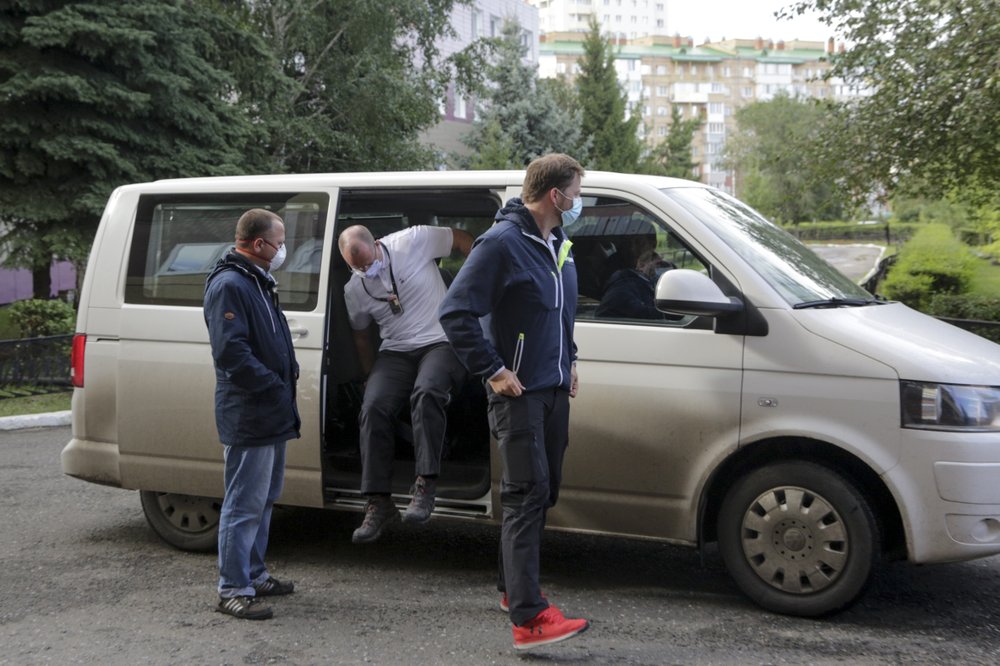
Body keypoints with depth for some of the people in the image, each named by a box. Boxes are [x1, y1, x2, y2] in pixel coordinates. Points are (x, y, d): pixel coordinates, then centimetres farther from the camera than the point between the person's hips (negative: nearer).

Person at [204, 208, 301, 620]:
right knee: (244, 505, -5)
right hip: (248, 417, -11)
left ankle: (254, 575, 31)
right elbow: (230, 350, -25)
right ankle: (233, 590, 1)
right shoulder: (229, 285, -16)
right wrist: (273, 384, -21)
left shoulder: (258, 282, 18)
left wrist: (289, 370, 11)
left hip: (271, 415, 11)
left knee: (264, 499, 19)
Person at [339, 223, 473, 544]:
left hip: (441, 343, -4)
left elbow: (462, 239, 3)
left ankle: (425, 485, -34)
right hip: (395, 352, 4)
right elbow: (361, 335, 21)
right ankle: (379, 502, -17)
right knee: (373, 407, -21)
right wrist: (371, 378, 21)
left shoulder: (413, 241, -8)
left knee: (426, 393, -35)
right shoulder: (354, 291, 6)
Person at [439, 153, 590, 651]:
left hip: (554, 390, 9)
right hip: (518, 392, -9)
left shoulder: (559, 245, 13)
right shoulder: (502, 243, -15)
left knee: (544, 492, 15)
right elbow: (455, 313, -19)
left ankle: (513, 588, 30)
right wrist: (493, 371, -18)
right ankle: (529, 618, -14)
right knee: (528, 494, -13)